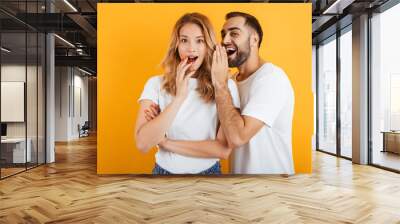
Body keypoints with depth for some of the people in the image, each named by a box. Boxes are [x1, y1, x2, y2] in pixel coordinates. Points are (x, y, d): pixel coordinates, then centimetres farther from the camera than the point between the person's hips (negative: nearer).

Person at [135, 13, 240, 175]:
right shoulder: (156, 84, -10)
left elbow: (224, 149, -16)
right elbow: (142, 144, -19)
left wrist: (166, 142, -16)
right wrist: (179, 98, -25)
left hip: (208, 171, -1)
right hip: (164, 170, 1)